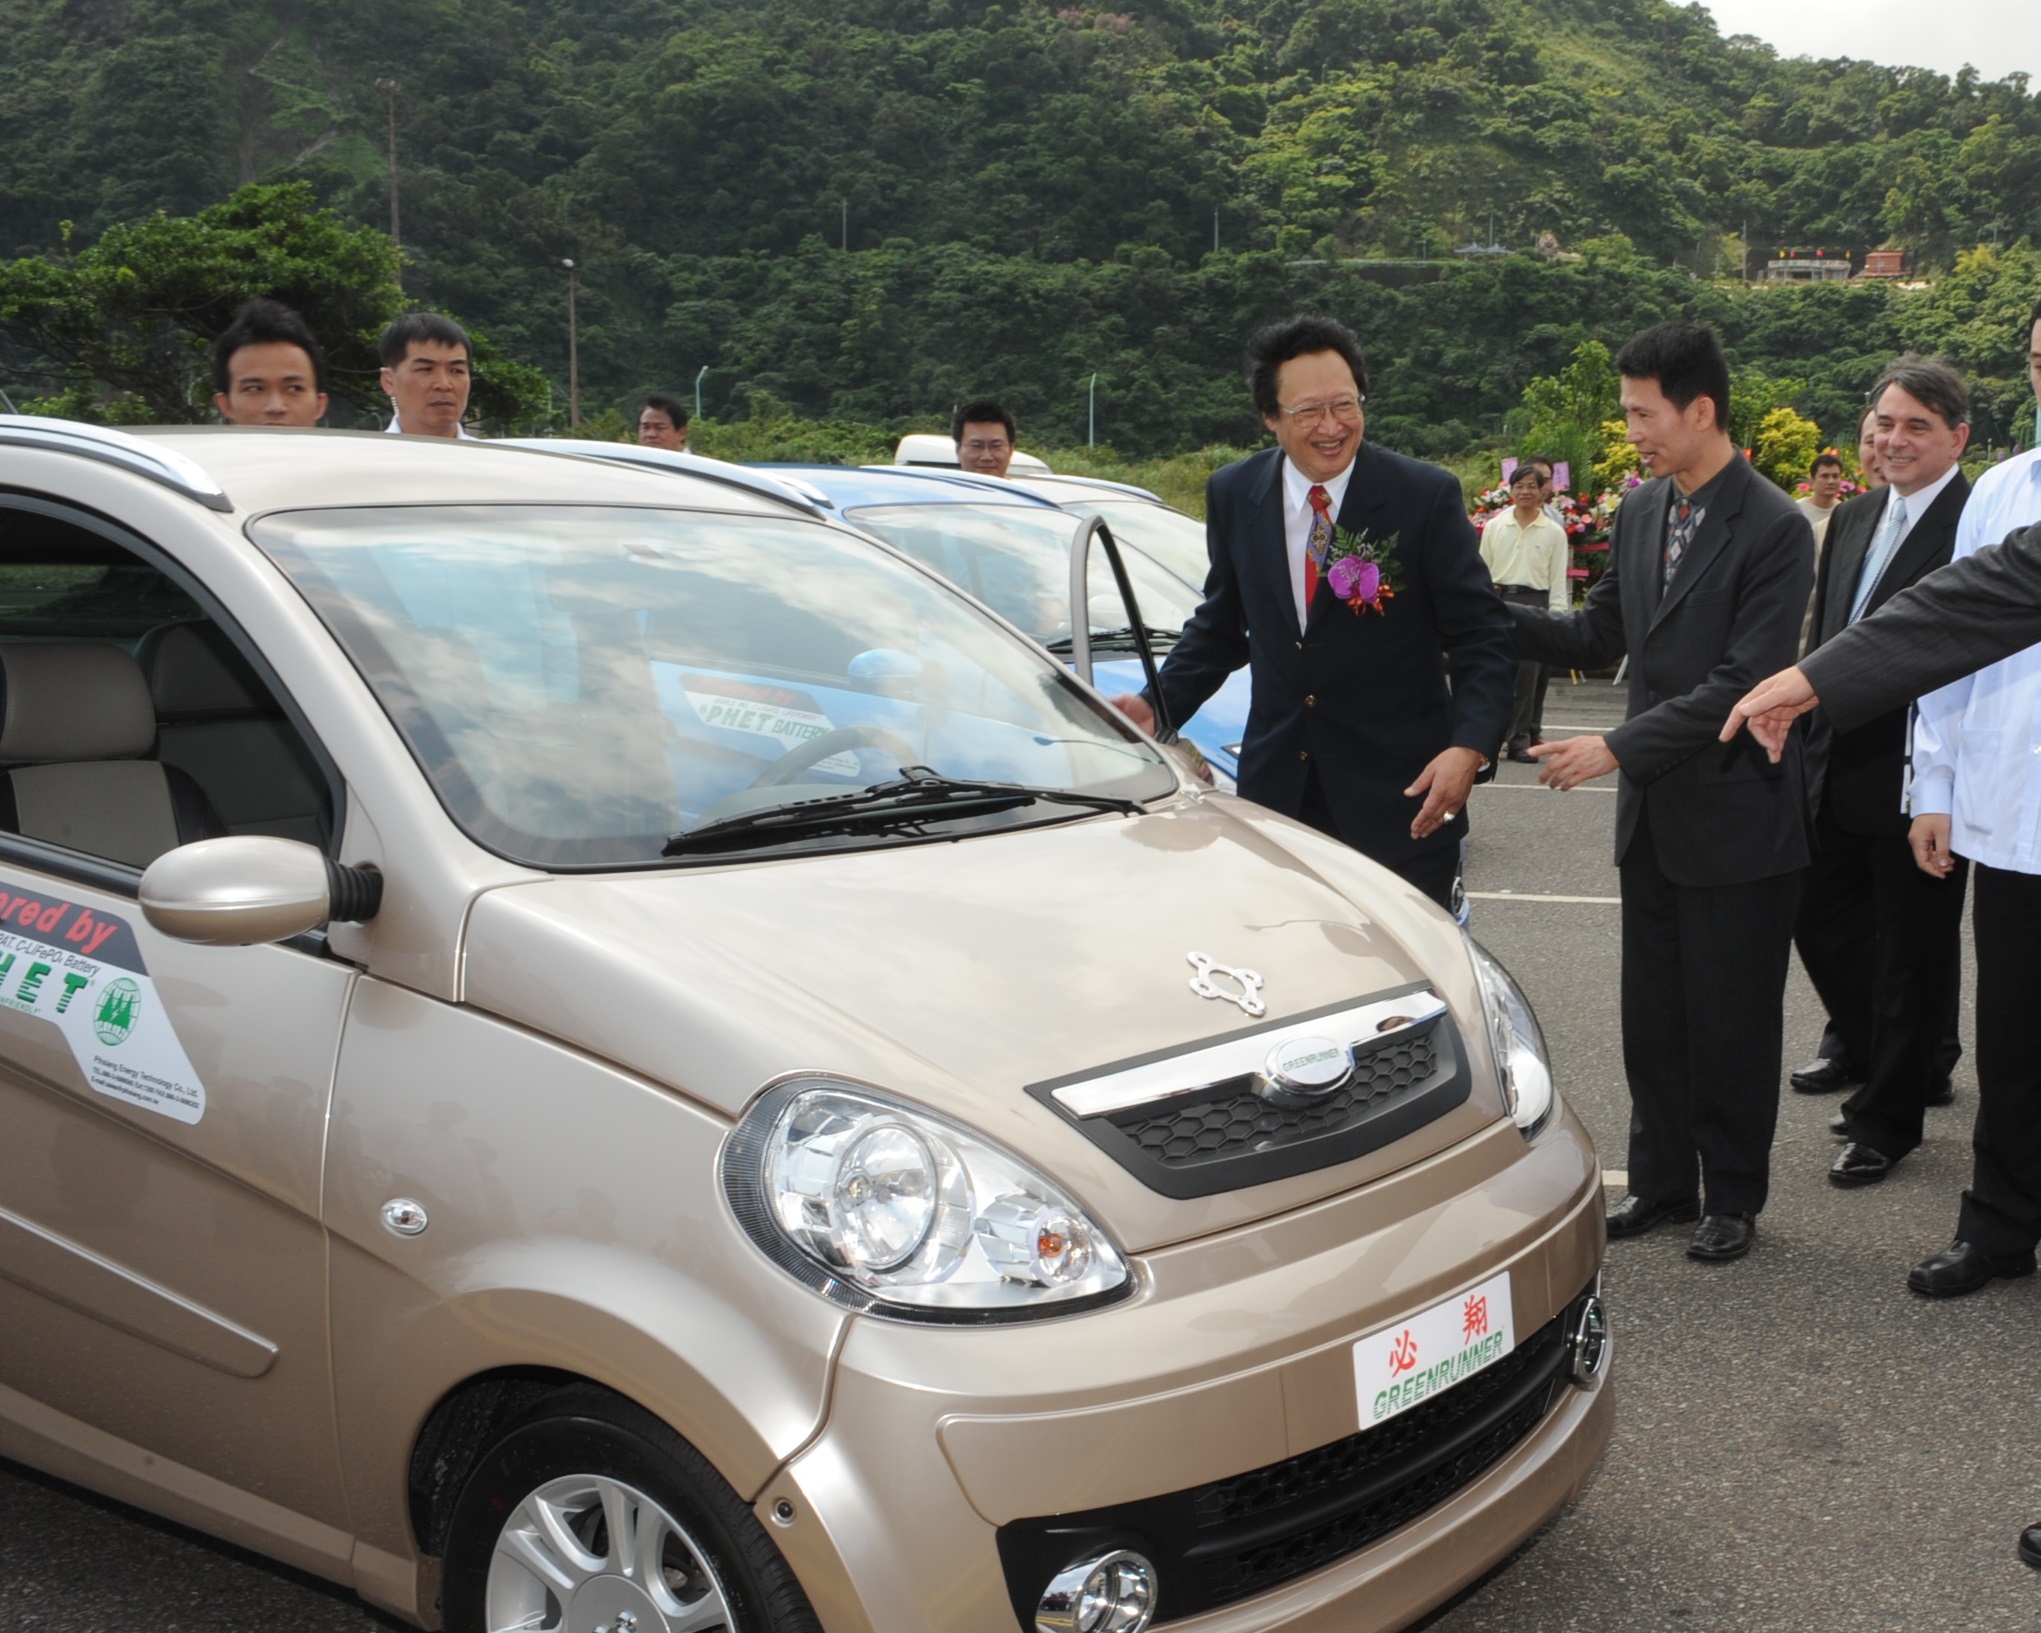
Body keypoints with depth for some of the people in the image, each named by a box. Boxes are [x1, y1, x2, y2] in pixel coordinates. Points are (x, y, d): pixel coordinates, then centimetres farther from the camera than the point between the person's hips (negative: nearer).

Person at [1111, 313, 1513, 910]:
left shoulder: (1427, 495, -8)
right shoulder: (1233, 495, 3)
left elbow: (1483, 639, -7)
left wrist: (1469, 748, -23)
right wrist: (1158, 705, -1)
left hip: (1401, 797, -3)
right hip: (1276, 788, 3)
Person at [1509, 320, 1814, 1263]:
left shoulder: (1775, 530, -16)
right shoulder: (1639, 512, 6)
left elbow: (1743, 683, -22)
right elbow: (1598, 636, 12)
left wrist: (1618, 748, -25)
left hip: (1737, 820, -6)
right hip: (1653, 813, 7)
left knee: (1732, 1023, 7)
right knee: (1652, 1016, 15)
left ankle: (1732, 1197, 24)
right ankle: (1661, 1180, 30)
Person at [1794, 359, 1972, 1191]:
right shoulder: (1853, 518, 12)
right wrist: (1815, 745, 11)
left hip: (1917, 780, -8)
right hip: (1841, 771, 8)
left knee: (1912, 952, 6)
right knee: (1821, 919, 16)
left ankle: (1889, 1120, 22)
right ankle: (1906, 1071, 37)